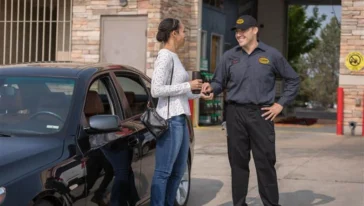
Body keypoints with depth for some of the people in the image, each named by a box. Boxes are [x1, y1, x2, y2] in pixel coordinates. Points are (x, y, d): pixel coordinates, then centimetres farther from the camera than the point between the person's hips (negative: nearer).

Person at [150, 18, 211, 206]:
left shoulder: (173, 57, 16)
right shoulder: (165, 57, -12)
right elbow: (156, 90, -20)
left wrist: (198, 94, 24)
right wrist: (188, 86, -15)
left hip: (180, 118, 10)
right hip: (170, 120, -10)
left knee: (178, 170, 15)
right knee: (164, 171, -4)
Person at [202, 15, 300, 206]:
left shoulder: (271, 55, 2)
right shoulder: (229, 56, 7)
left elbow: (293, 80, 9)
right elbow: (219, 82, 10)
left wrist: (281, 104, 2)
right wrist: (211, 88, -13)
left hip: (261, 114, -2)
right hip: (235, 113, 2)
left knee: (265, 163, 0)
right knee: (238, 162, 7)